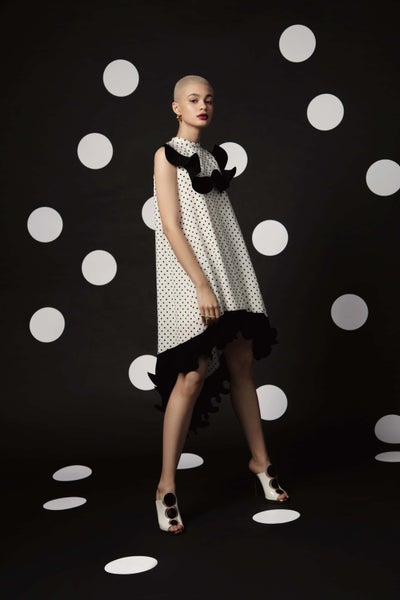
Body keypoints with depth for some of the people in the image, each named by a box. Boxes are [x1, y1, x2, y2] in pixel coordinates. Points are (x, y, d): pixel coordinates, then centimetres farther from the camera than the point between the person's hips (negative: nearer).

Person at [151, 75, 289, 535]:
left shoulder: (213, 157, 17)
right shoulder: (167, 155, -2)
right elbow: (171, 226, -12)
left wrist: (236, 279, 13)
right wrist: (202, 286, -19)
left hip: (228, 269, 7)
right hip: (190, 273, -7)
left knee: (242, 363, 8)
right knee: (193, 374, -13)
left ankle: (260, 461, 22)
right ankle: (166, 486, -3)